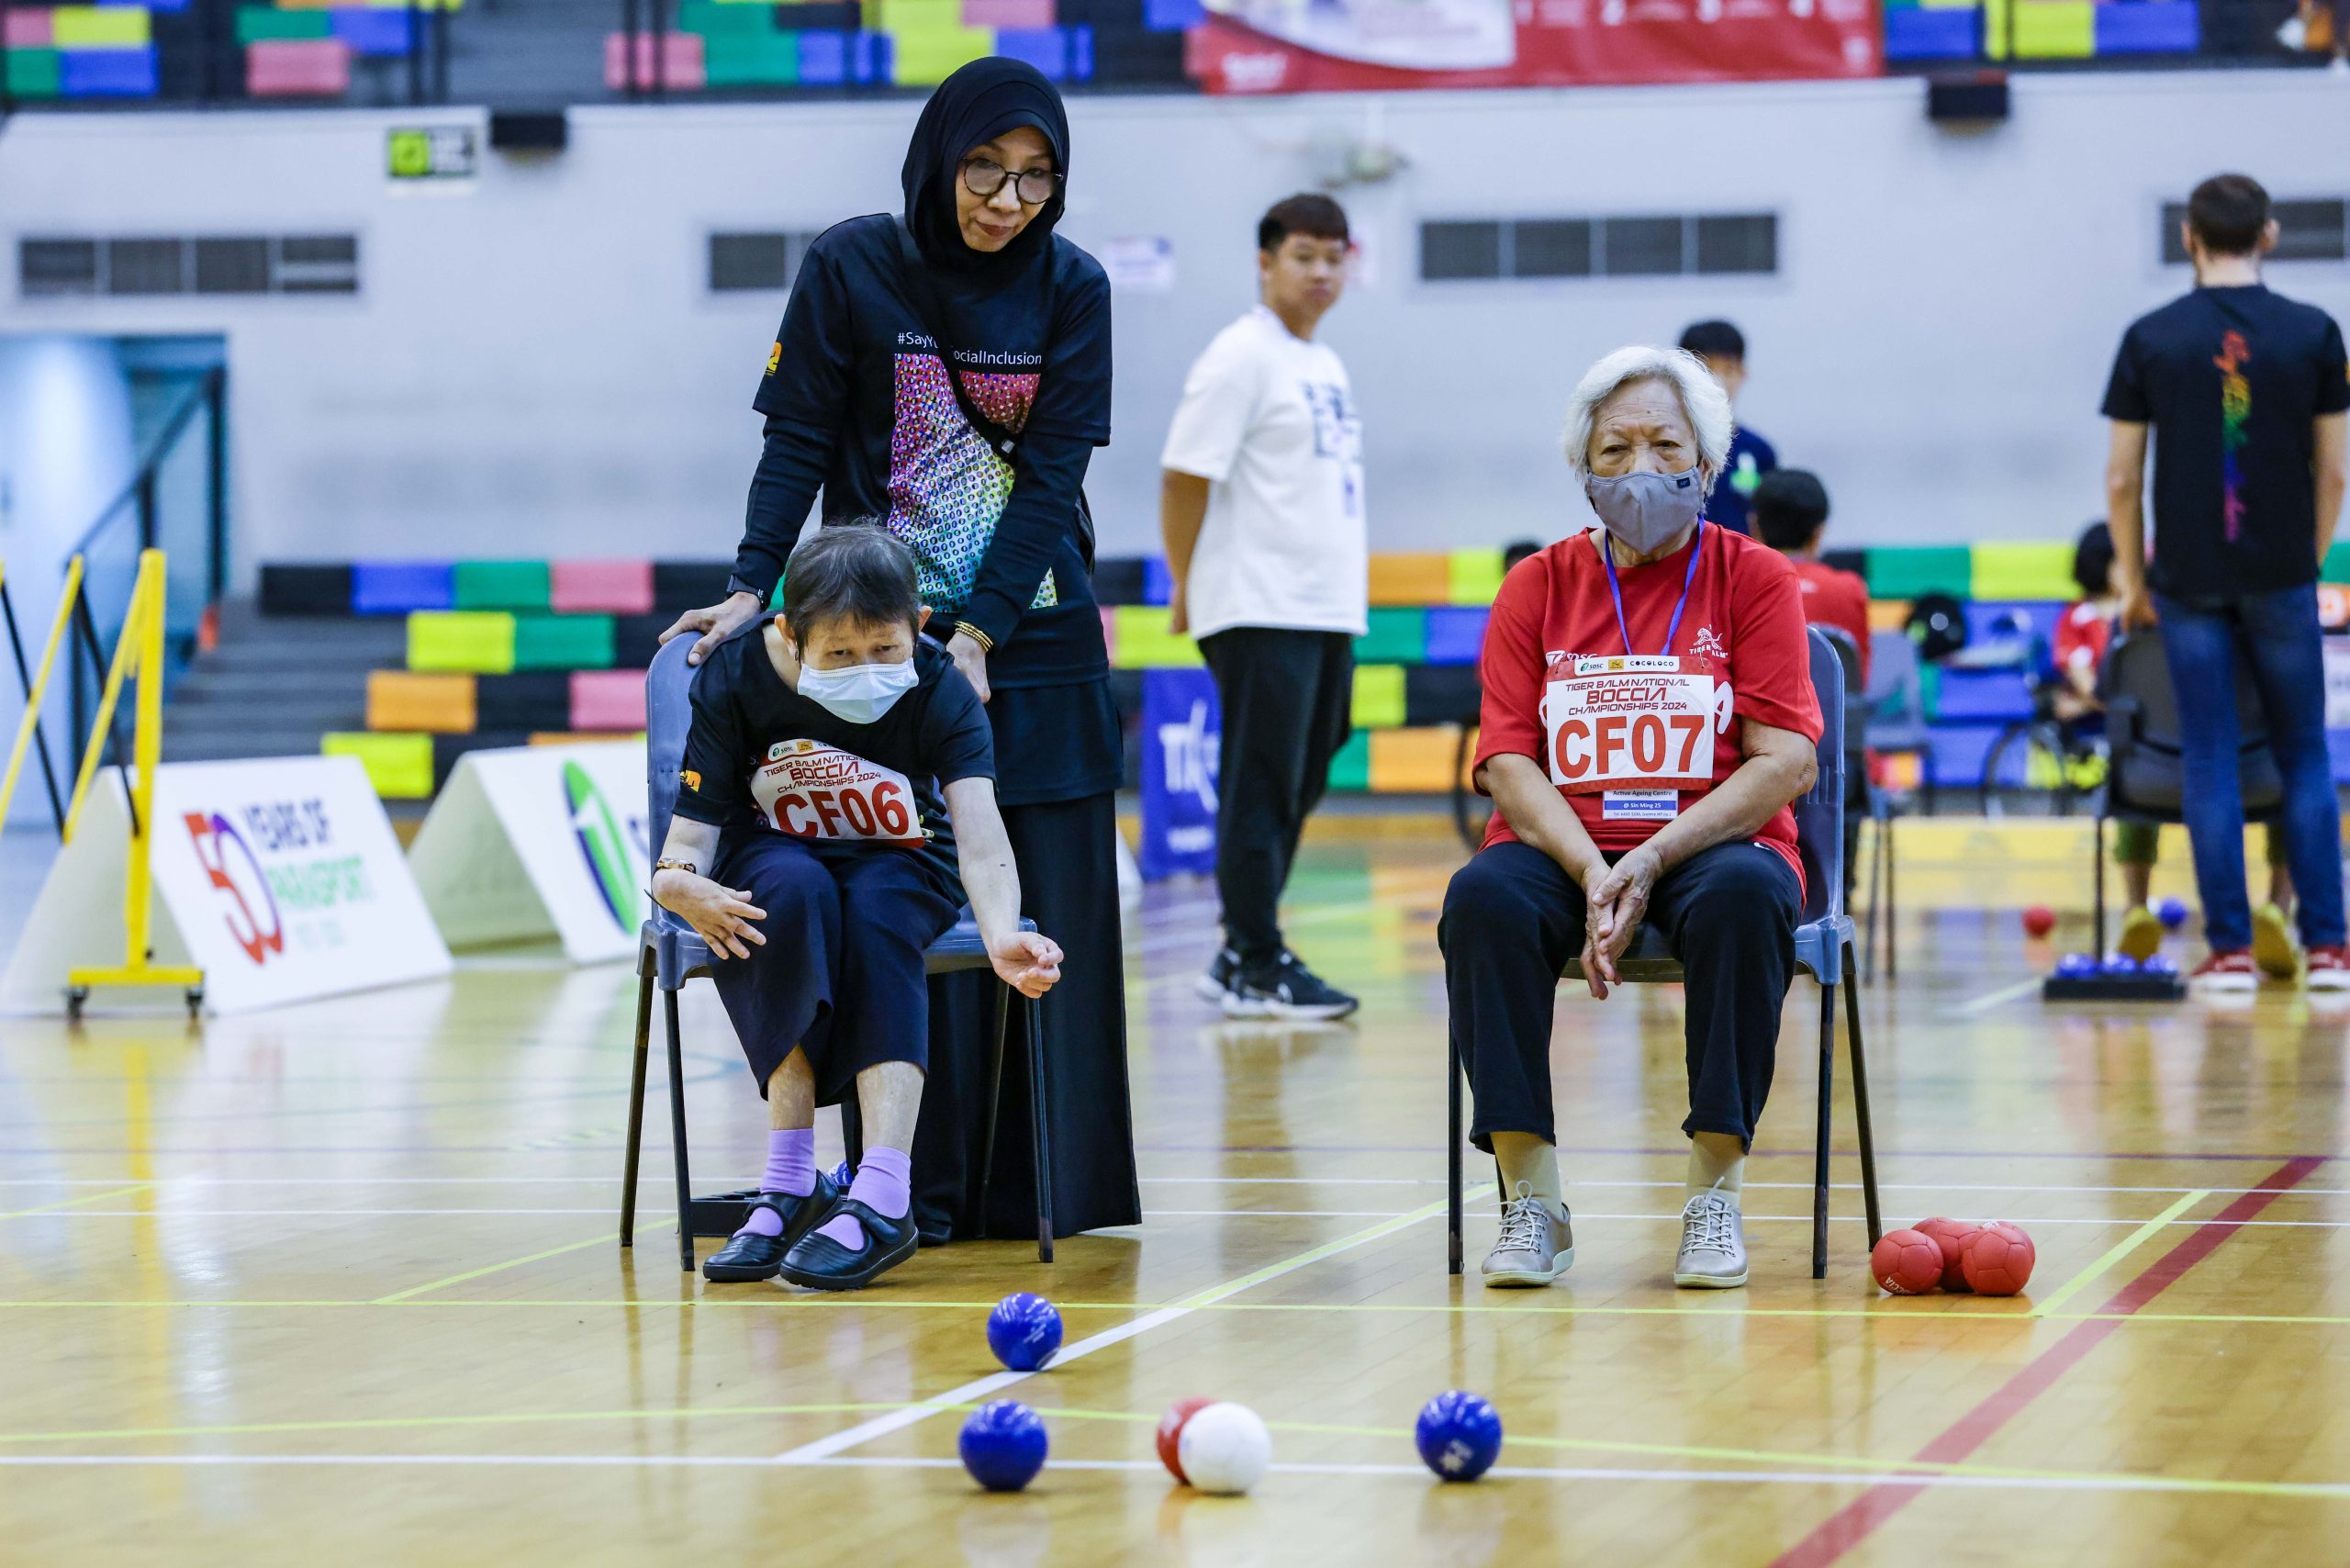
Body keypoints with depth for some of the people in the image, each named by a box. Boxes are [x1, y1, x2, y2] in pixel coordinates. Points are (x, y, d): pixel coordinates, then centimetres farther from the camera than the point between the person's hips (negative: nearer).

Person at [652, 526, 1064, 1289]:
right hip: (770, 856, 0)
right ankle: (791, 1186, -37)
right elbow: (690, 832, -20)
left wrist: (1002, 938, -56)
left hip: (897, 868, 0)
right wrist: (678, 883, -45)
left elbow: (981, 839, -35)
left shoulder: (940, 692, -22)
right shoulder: (734, 678, -21)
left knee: (876, 915, -36)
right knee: (798, 891, -36)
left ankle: (881, 1195, -44)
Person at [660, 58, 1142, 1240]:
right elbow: (799, 442, -1)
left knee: (1053, 908, 2)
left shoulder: (1070, 288, 0)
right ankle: (913, 1184, -1)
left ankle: (1054, 1179, 9)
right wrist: (752, 588, -13)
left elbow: (1053, 474, -5)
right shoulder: (850, 267, -3)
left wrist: (981, 633, -14)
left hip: (1035, 639, 2)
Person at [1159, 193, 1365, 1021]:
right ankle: (1254, 968, -2)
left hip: (1328, 611, 9)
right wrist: (1187, 586, -7)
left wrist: (1346, 593, 17)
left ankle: (1243, 957, 18)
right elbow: (1184, 478, -10)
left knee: (1295, 792, 11)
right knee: (1259, 792, -6)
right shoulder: (1241, 357, -9)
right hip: (1260, 612, -9)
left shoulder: (1325, 365, 17)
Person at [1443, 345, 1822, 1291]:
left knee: (1745, 897, -36)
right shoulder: (1539, 586, 10)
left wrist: (1653, 862, -19)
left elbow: (1786, 761, -6)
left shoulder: (1753, 578, 4)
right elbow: (1509, 763, 2)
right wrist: (1592, 873, -18)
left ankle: (1715, 1196, -26)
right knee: (1484, 898, -32)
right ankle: (1532, 1203, -28)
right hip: (1562, 849, 2)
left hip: (1709, 847, -2)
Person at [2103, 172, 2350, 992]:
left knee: (2210, 761, 4)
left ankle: (2231, 949, 2)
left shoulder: (2151, 338, -2)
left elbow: (2121, 478, 0)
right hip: (2280, 575, 0)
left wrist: (2134, 580, 11)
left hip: (2188, 578, 0)